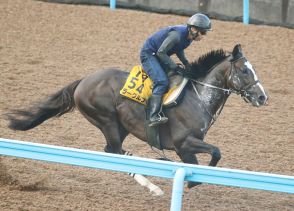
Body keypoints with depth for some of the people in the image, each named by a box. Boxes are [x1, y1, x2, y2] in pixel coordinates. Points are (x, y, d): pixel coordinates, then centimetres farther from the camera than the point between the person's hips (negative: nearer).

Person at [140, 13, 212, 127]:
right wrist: (174, 67, -23)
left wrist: (186, 63, -1)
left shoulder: (189, 36, -3)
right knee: (161, 81, -26)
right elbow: (161, 52, -27)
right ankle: (153, 117, -33)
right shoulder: (177, 35, -30)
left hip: (157, 56, 10)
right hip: (148, 54, -10)